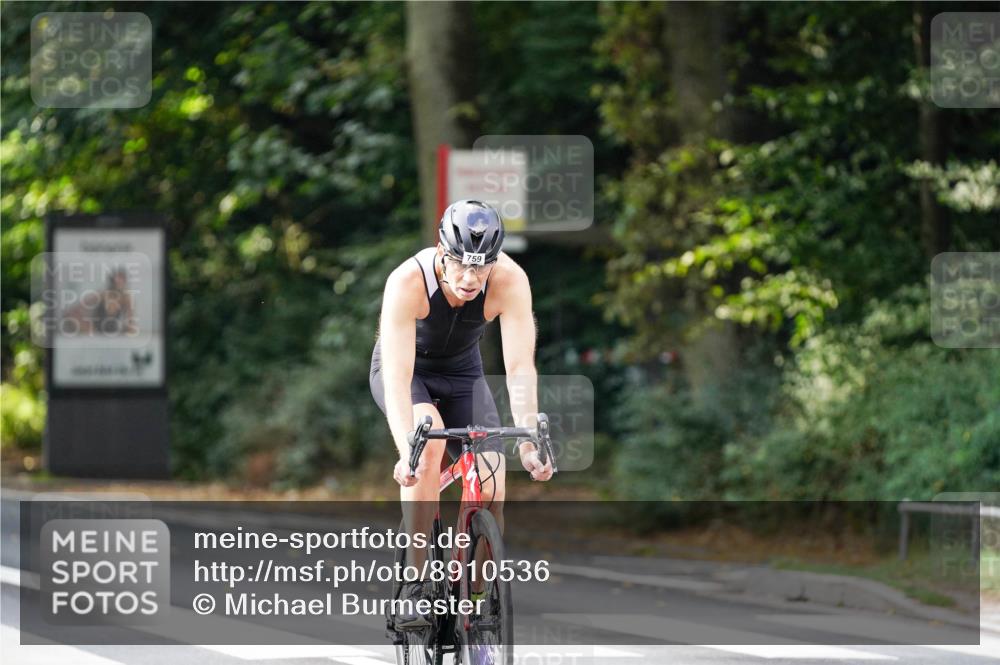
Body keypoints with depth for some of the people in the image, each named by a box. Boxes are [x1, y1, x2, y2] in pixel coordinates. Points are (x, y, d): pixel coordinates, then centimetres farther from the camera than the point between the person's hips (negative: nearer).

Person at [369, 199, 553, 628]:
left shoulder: (510, 281, -30)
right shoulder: (408, 282, -36)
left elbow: (520, 367, -33)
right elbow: (397, 378, -41)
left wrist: (528, 443, -44)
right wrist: (407, 451, -53)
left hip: (462, 374, 3)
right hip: (405, 372, -3)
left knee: (491, 490, -15)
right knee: (428, 438, -34)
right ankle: (416, 583, -30)